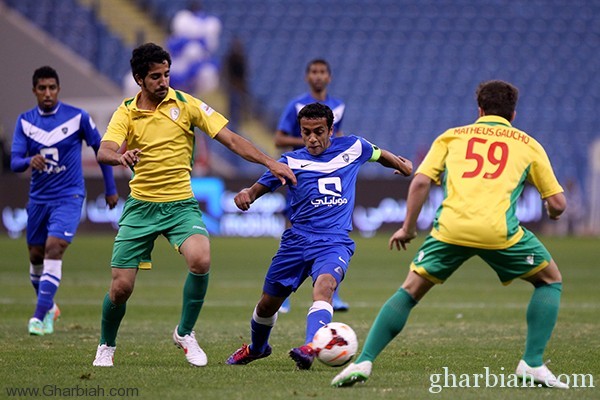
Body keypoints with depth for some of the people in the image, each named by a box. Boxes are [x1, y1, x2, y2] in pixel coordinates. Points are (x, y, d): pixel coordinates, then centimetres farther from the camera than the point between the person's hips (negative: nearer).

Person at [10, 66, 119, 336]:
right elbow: (14, 162, -6)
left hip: (68, 197, -4)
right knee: (36, 255, 11)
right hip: (38, 199, 4)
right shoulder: (25, 121, -1)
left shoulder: (78, 117, -8)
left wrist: (110, 189, 6)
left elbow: (100, 149, 3)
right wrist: (30, 161, -30)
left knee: (53, 248, -20)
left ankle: (40, 316, -22)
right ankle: (48, 307, 36)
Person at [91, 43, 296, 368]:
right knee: (121, 287, -5)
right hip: (141, 205, 1)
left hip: (181, 204, 0)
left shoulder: (186, 104, -2)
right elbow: (104, 152, -16)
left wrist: (270, 163, -13)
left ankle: (185, 333, -6)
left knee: (201, 260, -29)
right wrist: (120, 157, -40)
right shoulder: (126, 112, -1)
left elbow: (231, 140, -2)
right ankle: (106, 347, 25)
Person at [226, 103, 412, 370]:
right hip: (297, 240, 2)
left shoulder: (353, 147, 7)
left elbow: (379, 154, 30)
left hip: (335, 242, -2)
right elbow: (259, 188, -1)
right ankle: (257, 348, 40)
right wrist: (246, 194, -22)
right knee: (267, 304, 9)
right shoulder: (291, 161, 3)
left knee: (324, 285, -33)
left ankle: (309, 349, -49)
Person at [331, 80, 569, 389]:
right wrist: (552, 212, 44)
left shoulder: (452, 136, 25)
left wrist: (407, 229, 21)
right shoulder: (528, 144, 23)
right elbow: (558, 204, 20)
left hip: (451, 226, 1)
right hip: (500, 230, -1)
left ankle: (363, 362, 5)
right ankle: (533, 364, 11)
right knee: (550, 281, 23)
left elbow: (420, 182, 11)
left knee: (410, 291, 17)